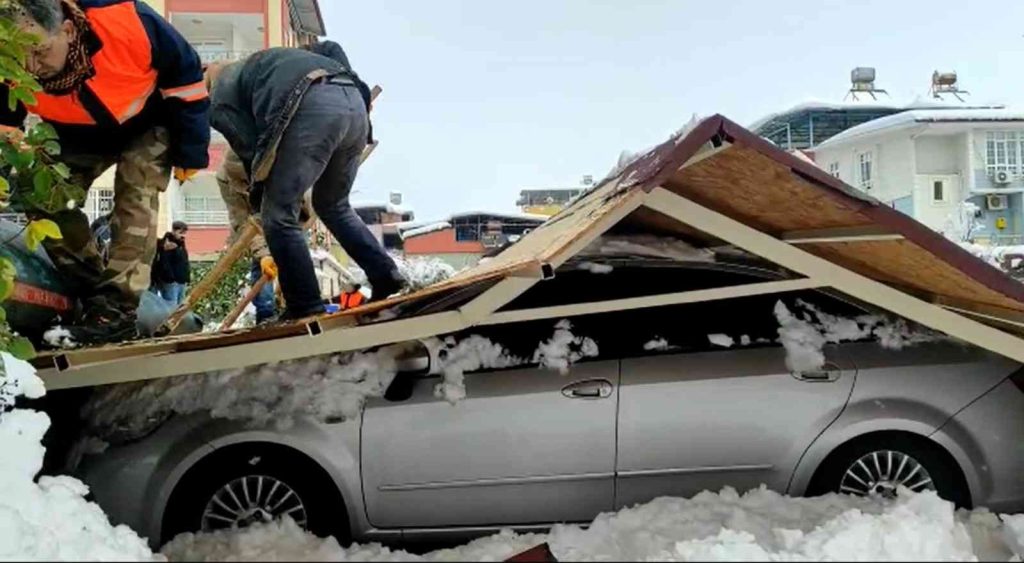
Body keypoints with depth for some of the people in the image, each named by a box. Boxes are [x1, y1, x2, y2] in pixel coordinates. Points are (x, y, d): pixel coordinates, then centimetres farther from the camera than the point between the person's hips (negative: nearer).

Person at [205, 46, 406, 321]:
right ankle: (386, 275, 16)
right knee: (334, 206, 24)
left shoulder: (219, 98, 19)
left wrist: (258, 201, 25)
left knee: (279, 215, 4)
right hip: (354, 102, 8)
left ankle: (306, 308, 5)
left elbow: (250, 149, 9)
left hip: (314, 106, -8)